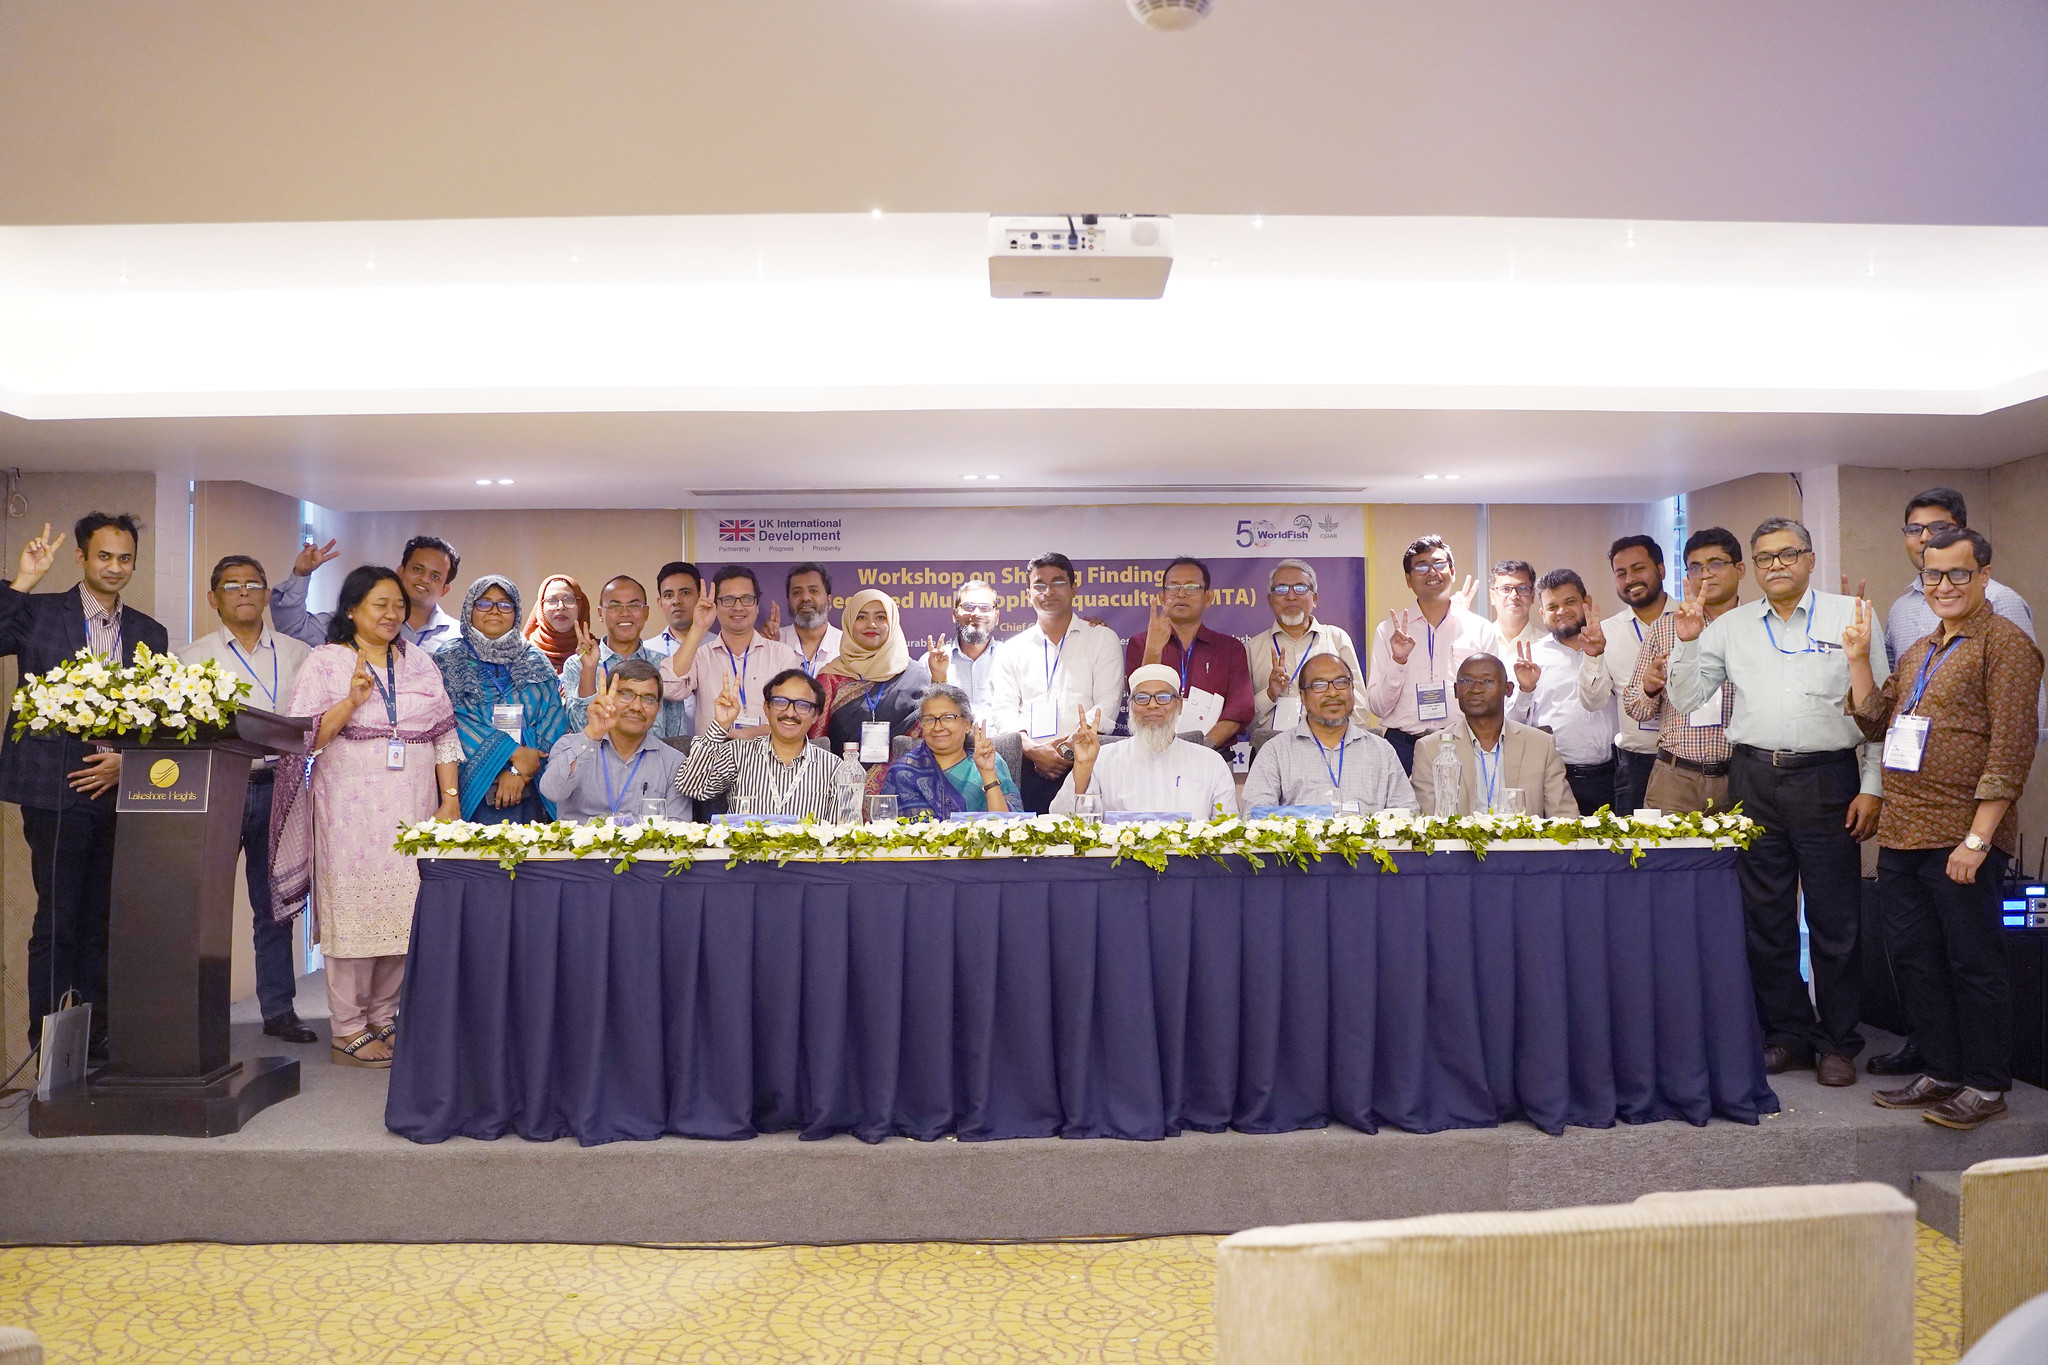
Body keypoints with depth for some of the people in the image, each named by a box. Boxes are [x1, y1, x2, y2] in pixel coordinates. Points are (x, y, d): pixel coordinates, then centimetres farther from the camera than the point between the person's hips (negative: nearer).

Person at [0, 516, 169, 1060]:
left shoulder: (149, 634, 13)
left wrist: (126, 761, -4)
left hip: (118, 790, 4)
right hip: (56, 789, -4)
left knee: (100, 921, 11)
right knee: (58, 920, -3)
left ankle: (96, 1037, 18)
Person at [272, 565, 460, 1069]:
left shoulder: (420, 662, 14)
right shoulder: (325, 662, 4)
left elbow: (444, 734, 12)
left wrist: (450, 798, 4)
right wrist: (351, 701, -16)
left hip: (413, 807, 3)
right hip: (350, 805, -3)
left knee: (405, 909, 2)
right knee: (353, 906, -3)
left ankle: (383, 1017, 15)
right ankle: (348, 1030, 6)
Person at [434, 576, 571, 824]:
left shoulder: (537, 662, 12)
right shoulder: (449, 661, 7)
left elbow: (554, 722, 2)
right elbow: (452, 720, -6)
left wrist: (519, 771, -11)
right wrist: (513, 752, -15)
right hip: (471, 791, -2)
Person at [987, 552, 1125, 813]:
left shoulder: (1103, 639, 13)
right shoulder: (1012, 650, 20)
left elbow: (1108, 704, 2)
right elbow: (1002, 709, 10)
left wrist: (1069, 747, -11)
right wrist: (1032, 749, -9)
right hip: (1027, 770, 2)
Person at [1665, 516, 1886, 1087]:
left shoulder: (1849, 615, 4)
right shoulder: (1730, 625, 11)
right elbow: (1686, 699, 11)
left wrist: (1873, 786, -4)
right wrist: (1686, 642, -3)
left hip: (1826, 778, -2)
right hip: (1755, 778, 3)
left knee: (1834, 918, 1)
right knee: (1766, 915, 8)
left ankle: (1837, 1042, 15)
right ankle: (1788, 1033, 20)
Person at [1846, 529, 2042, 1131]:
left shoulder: (2004, 642, -7)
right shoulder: (1918, 651, 18)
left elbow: (2011, 748, -14)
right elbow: (1875, 723, 17)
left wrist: (1977, 839, -18)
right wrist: (1858, 659, 5)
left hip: (1961, 838, -8)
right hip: (1901, 833, 8)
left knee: (1973, 963, 3)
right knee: (1914, 959, 13)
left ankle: (1986, 1085, 15)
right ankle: (1941, 1071, 25)